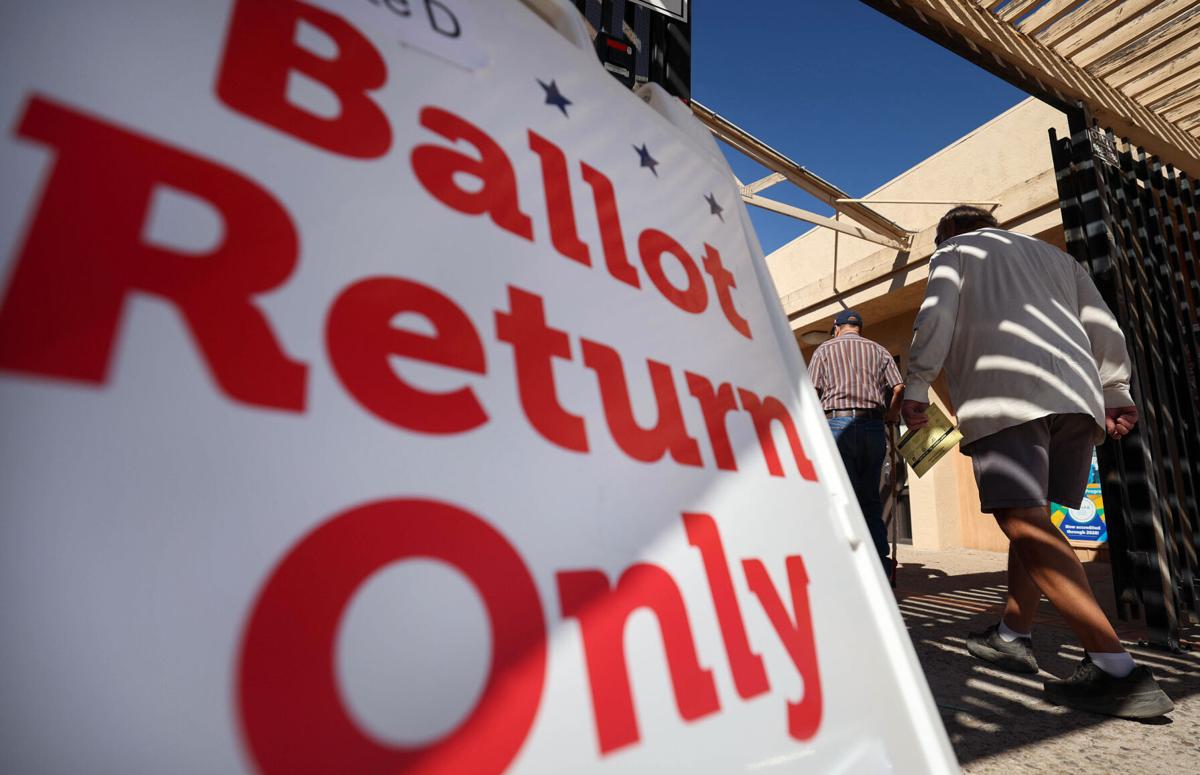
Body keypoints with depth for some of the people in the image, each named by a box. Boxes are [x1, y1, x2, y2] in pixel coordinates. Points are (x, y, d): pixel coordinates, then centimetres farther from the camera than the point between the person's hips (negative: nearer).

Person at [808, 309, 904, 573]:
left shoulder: (825, 349, 9)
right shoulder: (879, 350, 17)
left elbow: (812, 393, -1)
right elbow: (899, 389, 5)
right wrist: (890, 416, 19)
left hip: (837, 423, -3)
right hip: (873, 426, 3)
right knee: (871, 499, 10)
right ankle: (881, 569, 8)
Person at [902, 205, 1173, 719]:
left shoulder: (954, 251, 15)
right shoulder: (1052, 255, 31)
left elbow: (936, 318, -3)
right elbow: (1101, 324, 24)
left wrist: (915, 388, -2)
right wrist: (1115, 391, 24)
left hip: (1006, 395, -7)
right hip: (1075, 397, 8)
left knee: (1024, 523, -14)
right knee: (1033, 518, 13)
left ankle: (1116, 669, -21)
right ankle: (1013, 636, 18)